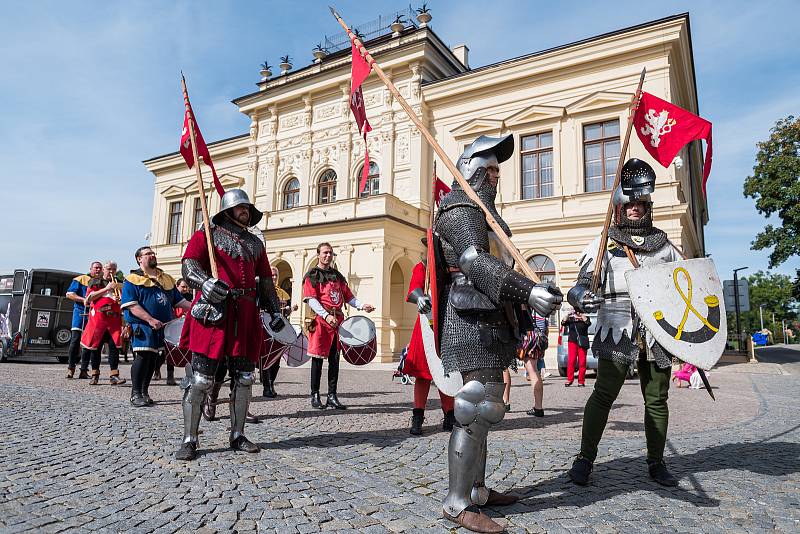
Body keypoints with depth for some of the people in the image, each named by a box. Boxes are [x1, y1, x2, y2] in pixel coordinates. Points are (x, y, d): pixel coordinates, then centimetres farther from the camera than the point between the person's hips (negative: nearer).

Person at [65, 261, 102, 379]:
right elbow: (69, 294, 0)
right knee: (76, 339, -9)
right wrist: (83, 300, -12)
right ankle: (70, 367, 1)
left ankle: (84, 370, 8)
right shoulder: (80, 279, 6)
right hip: (81, 312, -3)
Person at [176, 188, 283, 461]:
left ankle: (238, 436, 19)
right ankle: (189, 440, 8)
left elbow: (265, 279, 24)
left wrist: (275, 310, 17)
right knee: (201, 379, -4)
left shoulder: (255, 242, 22)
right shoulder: (208, 234, 7)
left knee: (244, 378, 7)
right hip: (214, 311, -5)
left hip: (246, 315, 5)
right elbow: (188, 266, -6)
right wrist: (205, 282, -26)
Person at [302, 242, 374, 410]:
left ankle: (332, 396, 12)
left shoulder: (338, 276, 19)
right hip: (320, 321, -5)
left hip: (337, 321, 5)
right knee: (318, 358, 0)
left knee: (334, 359, 6)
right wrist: (326, 315, -23)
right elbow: (311, 300, -10)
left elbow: (348, 296, 17)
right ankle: (315, 396, 9)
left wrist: (362, 306, -2)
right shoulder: (312, 275, 2)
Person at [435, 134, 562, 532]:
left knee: (481, 406, 13)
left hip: (487, 319, 11)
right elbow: (475, 261, -21)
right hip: (473, 318, -11)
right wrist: (527, 292, -31)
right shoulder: (460, 207, -6)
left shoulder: (482, 211, 27)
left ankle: (476, 489, 23)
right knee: (478, 407, -12)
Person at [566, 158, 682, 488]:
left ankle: (656, 462, 24)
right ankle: (585, 458, 5)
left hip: (658, 332, 4)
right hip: (617, 331, -4)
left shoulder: (664, 245, 16)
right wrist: (580, 296, -27)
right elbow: (584, 283, -4)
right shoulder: (605, 244, 6)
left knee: (657, 399, 10)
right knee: (604, 394, -5)